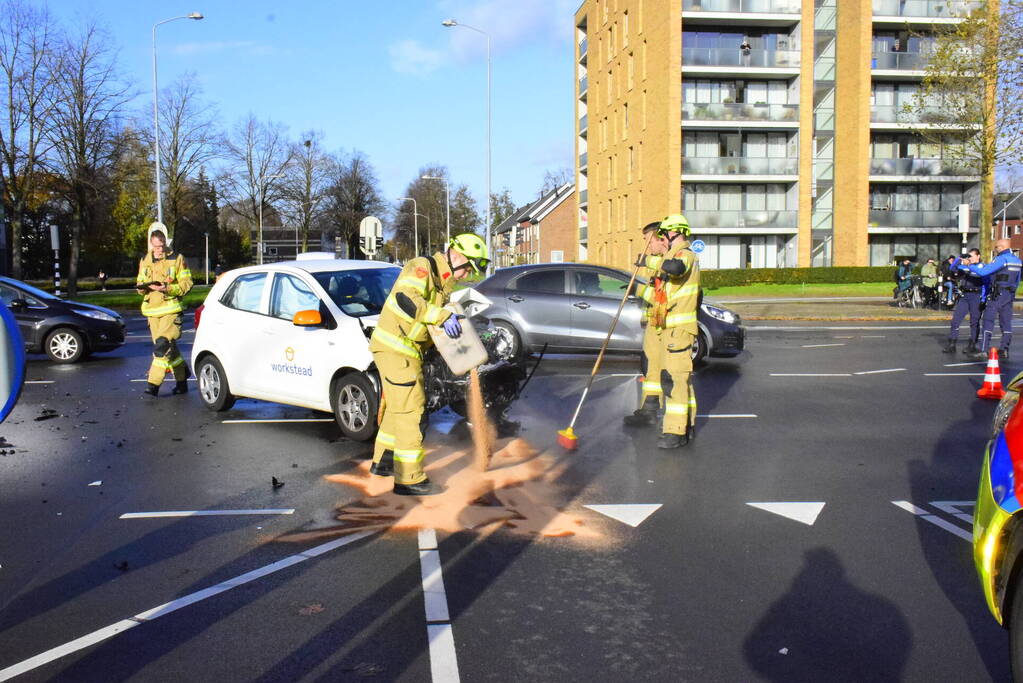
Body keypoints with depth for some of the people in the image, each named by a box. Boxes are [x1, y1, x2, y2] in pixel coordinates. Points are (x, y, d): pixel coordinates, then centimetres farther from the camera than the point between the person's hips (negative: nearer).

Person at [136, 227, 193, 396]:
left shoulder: (177, 259, -1)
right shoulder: (145, 261, 13)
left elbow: (187, 283, -4)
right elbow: (140, 283, 19)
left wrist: (168, 288, -19)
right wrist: (143, 287, -5)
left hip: (171, 308, -5)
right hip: (152, 310, 5)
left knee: (162, 345, -16)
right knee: (169, 347, 11)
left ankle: (153, 384, -15)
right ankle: (181, 380, 26)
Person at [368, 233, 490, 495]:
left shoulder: (442, 283, 17)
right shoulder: (422, 267, -14)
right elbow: (406, 298, -31)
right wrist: (442, 316, -36)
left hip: (403, 349, 10)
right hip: (396, 348, -10)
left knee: (397, 406, 22)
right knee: (411, 411, -8)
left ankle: (383, 461, 38)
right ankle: (408, 479, -3)